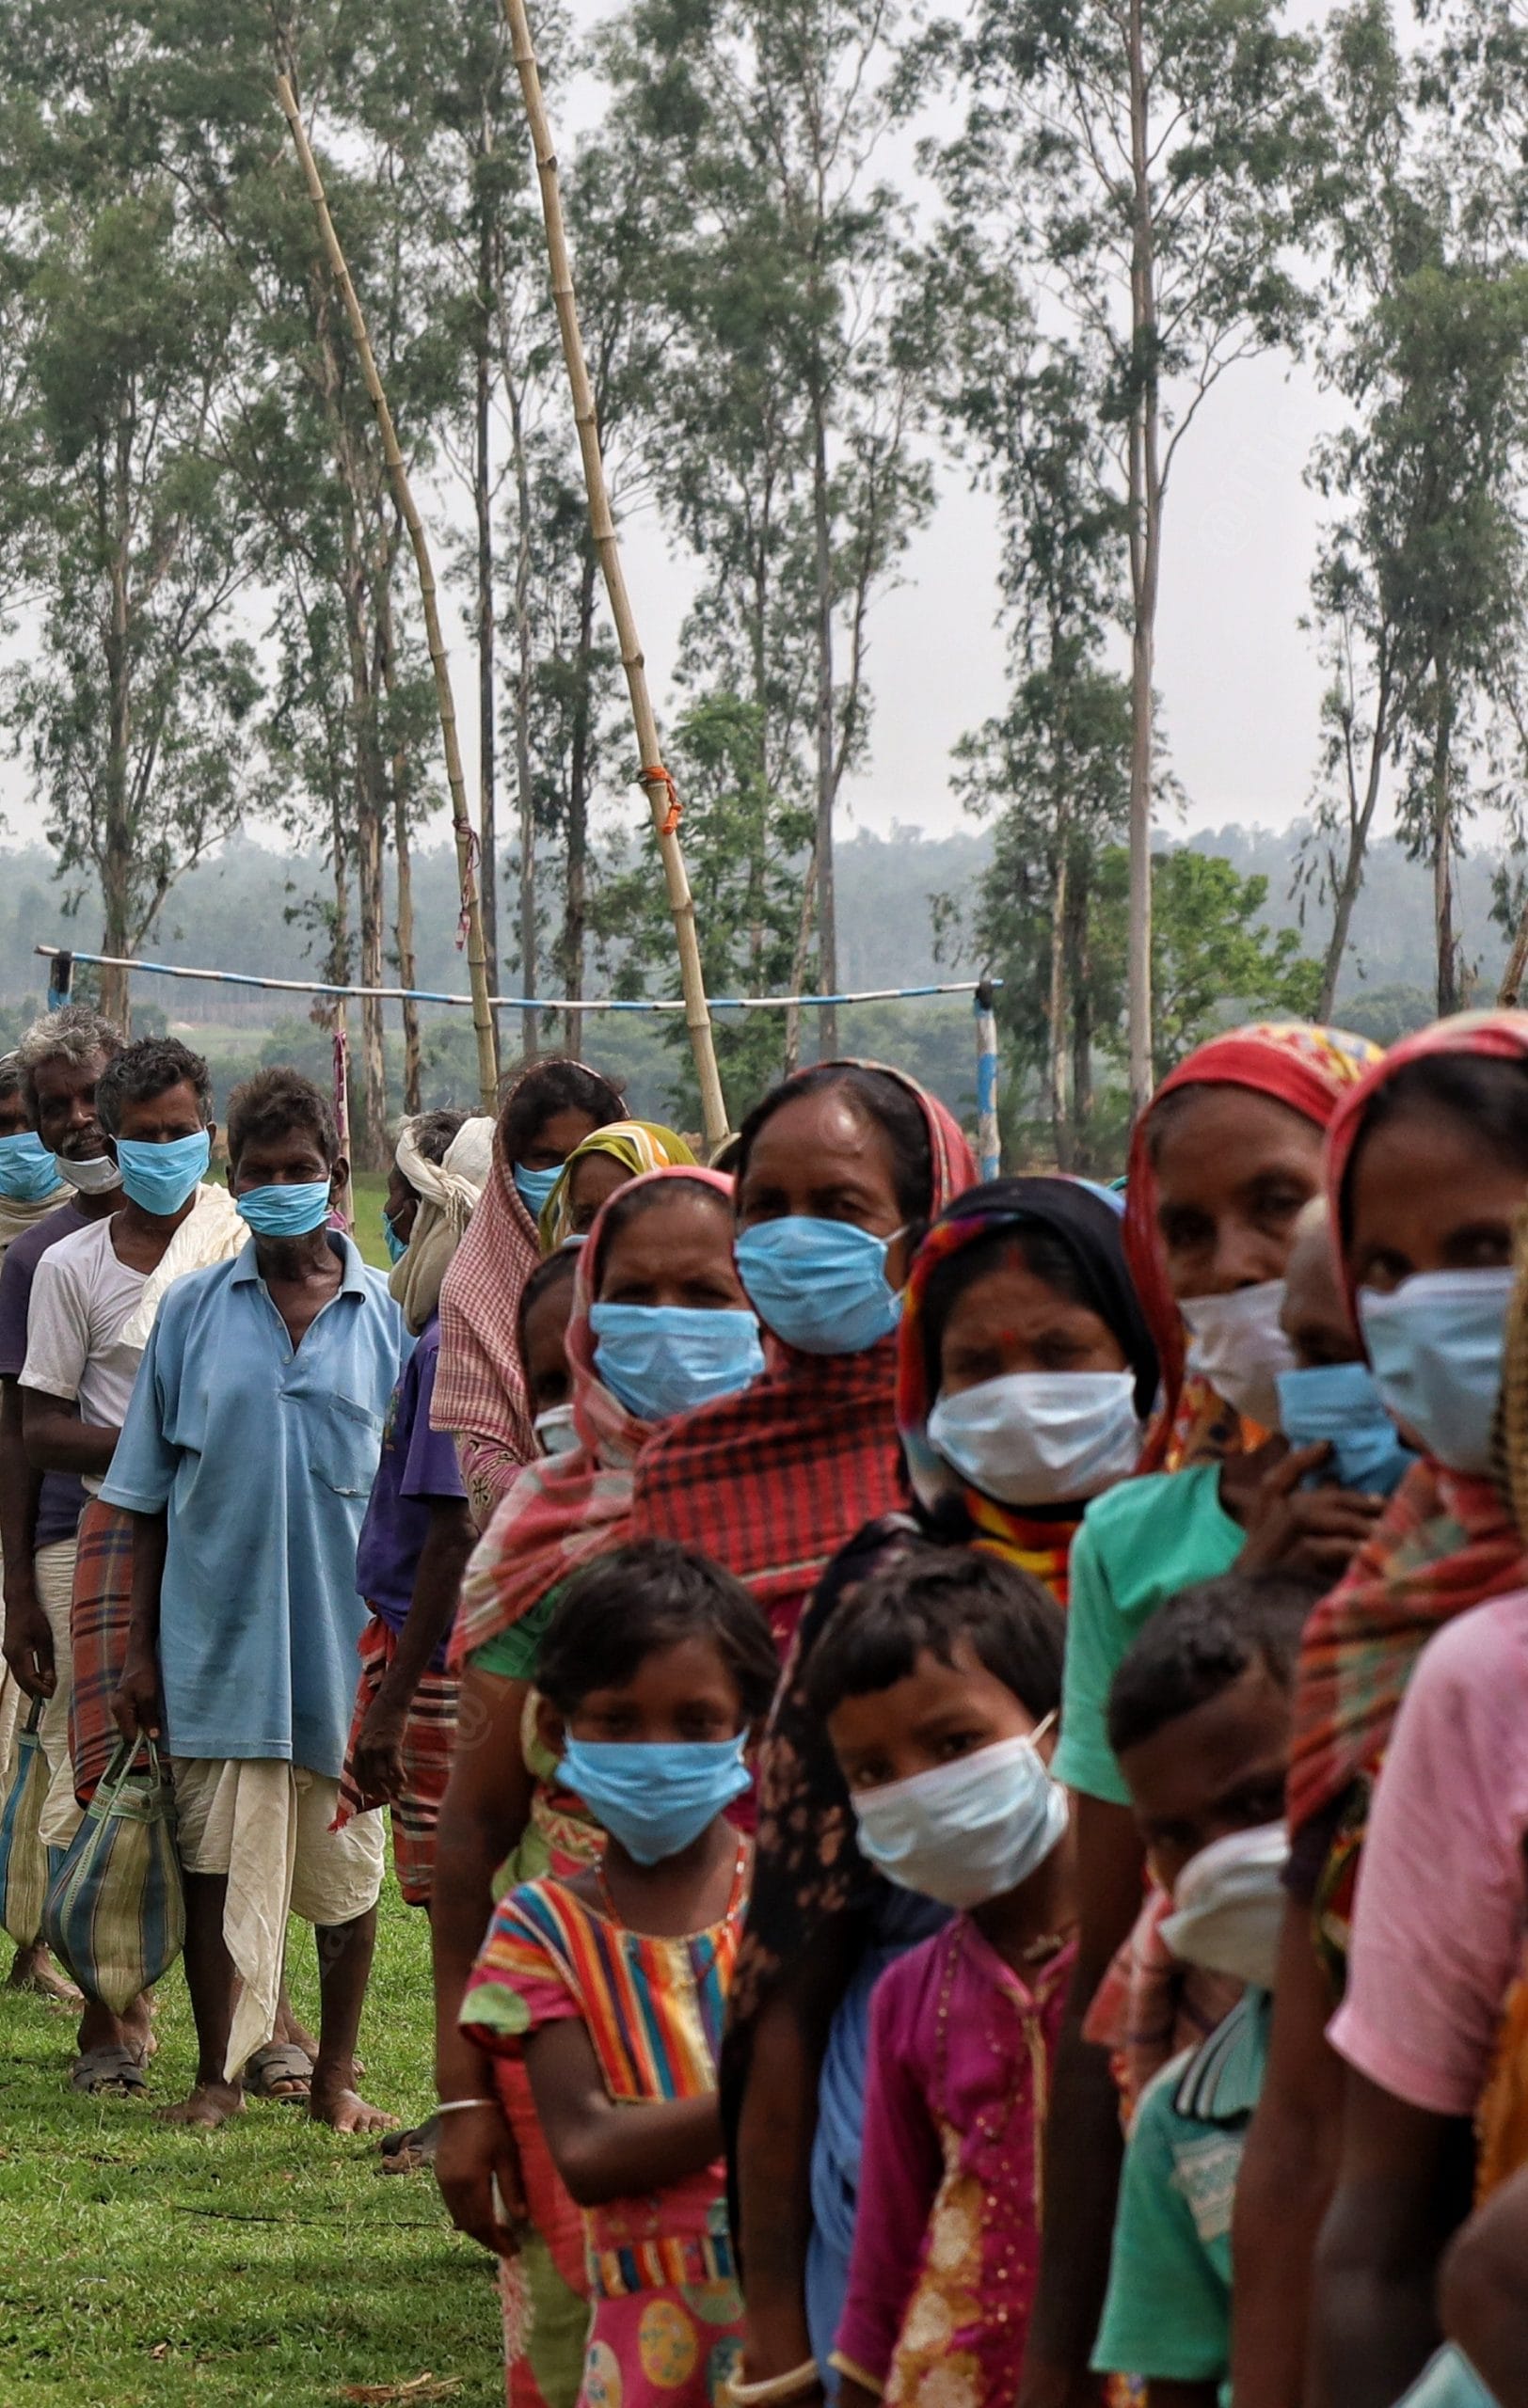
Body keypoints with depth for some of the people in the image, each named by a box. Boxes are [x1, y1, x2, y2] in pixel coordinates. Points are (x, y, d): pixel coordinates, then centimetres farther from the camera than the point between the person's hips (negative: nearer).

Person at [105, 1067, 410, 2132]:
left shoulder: (387, 1316, 2)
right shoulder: (194, 1310, 3)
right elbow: (150, 1500, 6)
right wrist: (141, 1647, 2)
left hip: (347, 1639, 0)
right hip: (218, 1636, 0)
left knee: (347, 1865, 9)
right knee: (219, 1863, 4)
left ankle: (337, 2074, 22)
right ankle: (220, 2076, 15)